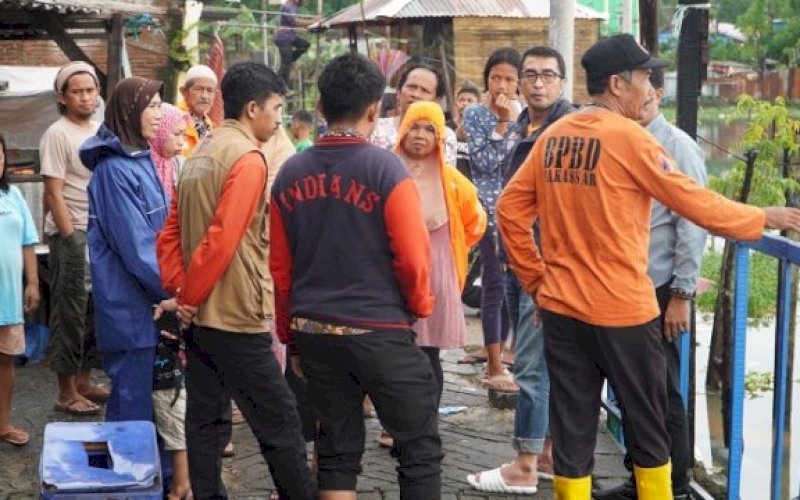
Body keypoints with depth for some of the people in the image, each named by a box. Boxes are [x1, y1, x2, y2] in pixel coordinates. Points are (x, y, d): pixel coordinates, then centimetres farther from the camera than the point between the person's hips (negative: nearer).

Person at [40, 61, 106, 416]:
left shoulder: (101, 131, 11)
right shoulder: (57, 135, -9)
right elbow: (54, 194, -13)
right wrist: (72, 241, -16)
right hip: (71, 234, -7)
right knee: (70, 312, 0)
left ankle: (84, 380, 24)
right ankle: (66, 392, 8)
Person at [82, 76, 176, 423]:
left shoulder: (140, 160, 12)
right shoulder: (114, 169, -16)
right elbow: (134, 243, -19)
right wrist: (169, 291, -14)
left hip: (147, 301, 9)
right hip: (129, 306, -9)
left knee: (138, 397, 16)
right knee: (133, 407, -2)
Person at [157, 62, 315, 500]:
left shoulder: (200, 156, 13)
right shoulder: (247, 158, -14)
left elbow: (171, 234, 11)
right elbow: (222, 240, -22)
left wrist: (180, 291, 4)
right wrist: (190, 298, -12)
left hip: (200, 316, 9)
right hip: (236, 317, -9)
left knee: (206, 419, 12)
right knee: (279, 423, -1)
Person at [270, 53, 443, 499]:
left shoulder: (291, 173, 2)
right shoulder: (386, 168, -12)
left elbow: (280, 265, 5)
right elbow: (412, 255, -13)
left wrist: (291, 336, 15)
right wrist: (420, 305, 7)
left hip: (315, 332, 5)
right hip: (380, 330, -5)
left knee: (338, 450, 13)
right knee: (421, 449, 7)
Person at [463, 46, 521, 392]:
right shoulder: (474, 114, 0)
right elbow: (484, 162, -11)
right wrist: (502, 123, -14)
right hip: (491, 208, -4)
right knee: (496, 283, -5)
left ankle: (497, 357, 21)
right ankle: (494, 368, 2)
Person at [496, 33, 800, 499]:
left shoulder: (552, 136, 5)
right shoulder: (630, 138, -12)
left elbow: (510, 210, 7)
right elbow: (696, 203, -8)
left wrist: (536, 277, 13)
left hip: (561, 307, 6)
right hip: (622, 310, -5)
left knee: (572, 429, 10)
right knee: (647, 426, 11)